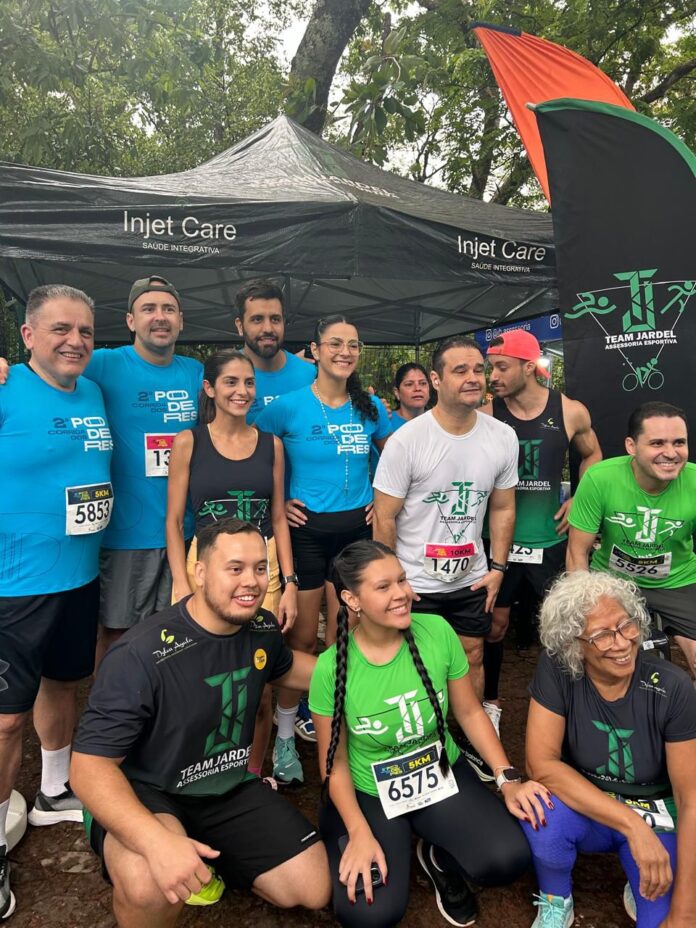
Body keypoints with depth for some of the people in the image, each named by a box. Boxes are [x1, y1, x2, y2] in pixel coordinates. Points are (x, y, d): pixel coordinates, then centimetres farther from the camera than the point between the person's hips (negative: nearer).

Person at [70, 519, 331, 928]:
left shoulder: (263, 628, -8)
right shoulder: (141, 655, -28)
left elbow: (285, 667, 16)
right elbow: (90, 765, -26)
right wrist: (157, 840, -41)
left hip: (230, 788, 6)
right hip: (147, 793, -6)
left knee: (316, 889, 1)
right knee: (151, 886, -38)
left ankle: (214, 855, 24)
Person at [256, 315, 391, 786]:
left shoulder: (370, 407, 3)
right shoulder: (289, 406, -8)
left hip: (357, 529, 4)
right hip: (306, 530, -3)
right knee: (302, 638, 4)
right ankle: (285, 737, 25)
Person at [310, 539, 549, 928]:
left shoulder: (438, 632, -15)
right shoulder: (332, 668, -20)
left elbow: (470, 711, -2)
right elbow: (335, 763, -8)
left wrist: (508, 780, -9)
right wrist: (360, 834, -17)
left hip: (443, 776, 2)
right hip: (369, 793, -1)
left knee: (509, 859, -20)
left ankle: (439, 858, 13)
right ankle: (397, 844, 15)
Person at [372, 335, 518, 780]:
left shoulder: (503, 437, -3)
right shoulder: (407, 440, -17)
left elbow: (503, 508, 7)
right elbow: (384, 518, -12)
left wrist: (498, 568, 3)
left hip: (472, 578, 4)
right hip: (415, 583, -4)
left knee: (472, 659, 18)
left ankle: (472, 743, 41)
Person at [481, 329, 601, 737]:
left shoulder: (571, 411, -5)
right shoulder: (486, 415, -10)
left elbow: (592, 455, 13)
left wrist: (579, 499, 1)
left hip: (550, 539, 1)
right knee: (494, 623, 11)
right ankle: (490, 702, 32)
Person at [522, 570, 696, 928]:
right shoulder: (555, 669, -21)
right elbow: (541, 764, -23)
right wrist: (633, 825, -29)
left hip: (658, 818, 1)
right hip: (584, 807, 0)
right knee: (544, 812, -32)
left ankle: (641, 892, 14)